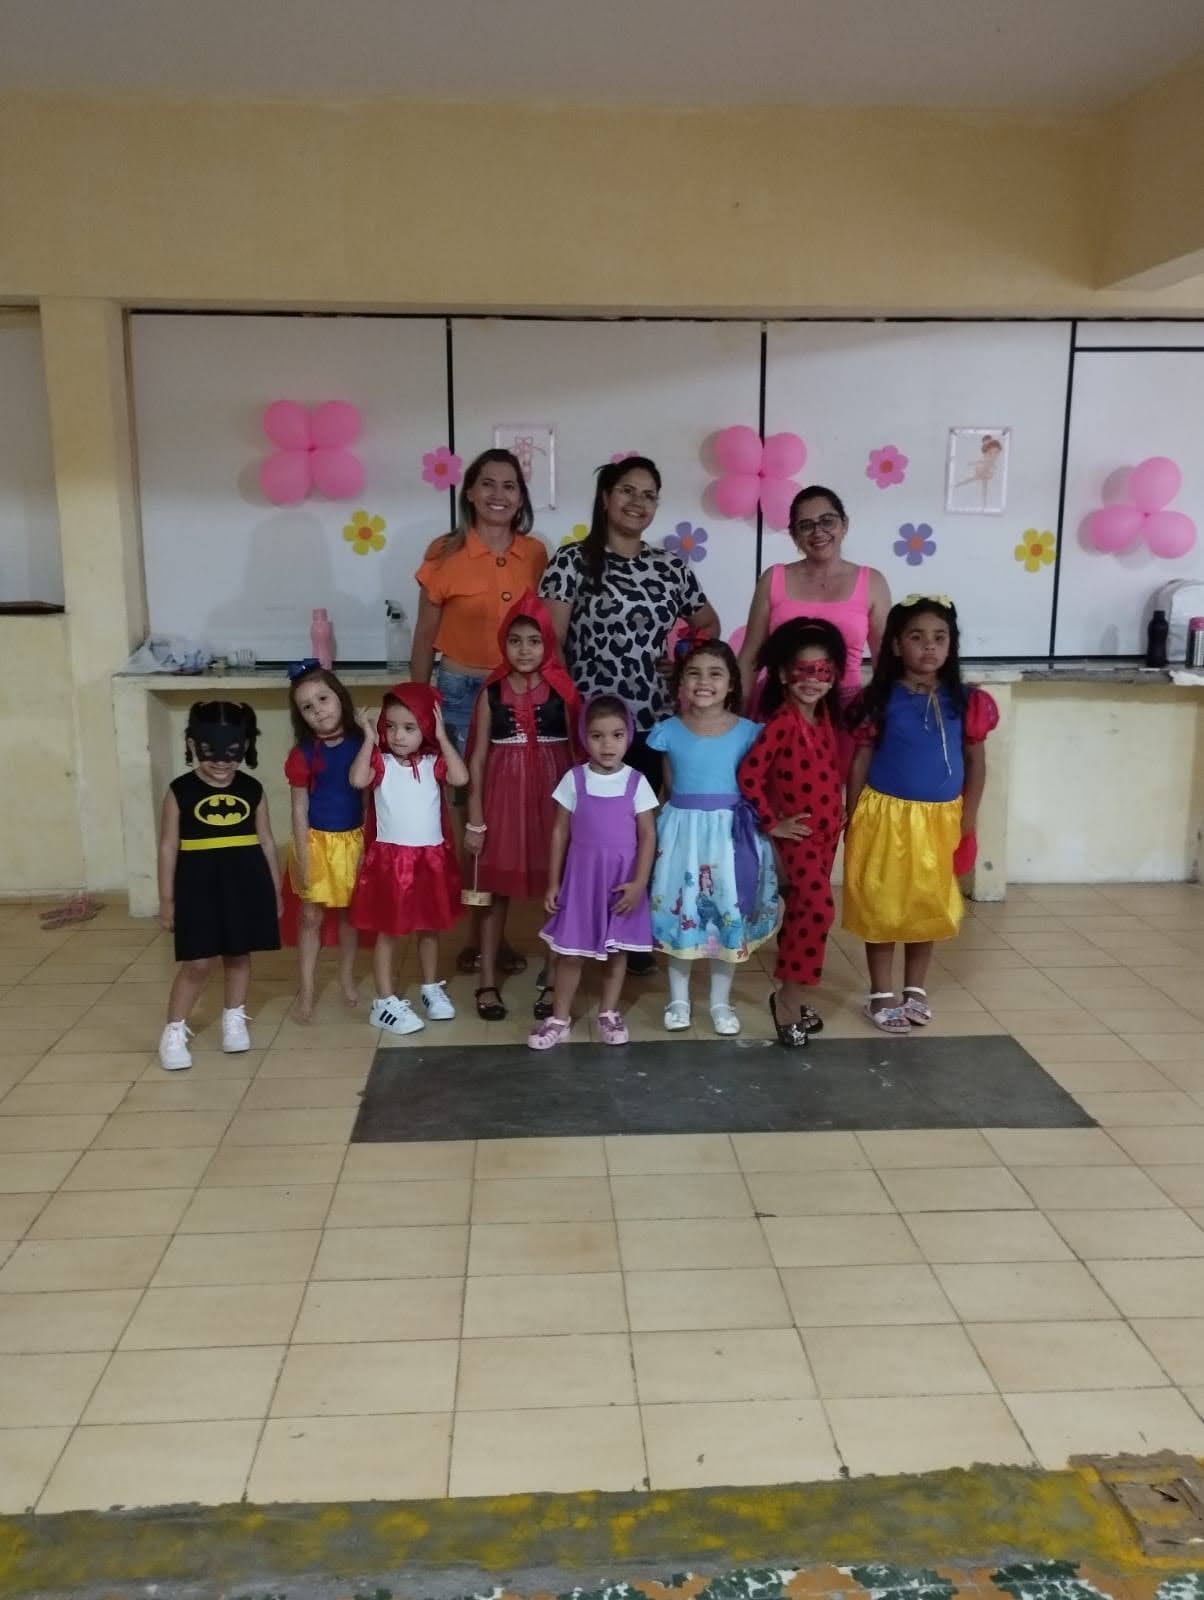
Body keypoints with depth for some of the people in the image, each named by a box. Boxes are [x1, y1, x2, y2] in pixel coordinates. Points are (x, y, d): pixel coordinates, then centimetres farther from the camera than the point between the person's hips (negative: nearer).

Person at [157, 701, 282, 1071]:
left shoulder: (252, 790, 1)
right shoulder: (180, 791, -6)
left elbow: (266, 841, 9)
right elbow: (168, 847, -2)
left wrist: (276, 890, 11)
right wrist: (167, 899, -1)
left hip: (246, 884, 3)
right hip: (199, 886, -2)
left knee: (239, 956, 14)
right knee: (198, 962, 0)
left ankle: (234, 1019, 32)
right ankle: (174, 1030, 15)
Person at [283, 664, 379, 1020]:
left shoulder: (360, 744, -6)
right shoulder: (303, 754, -11)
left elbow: (370, 796, 0)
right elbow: (299, 810, -9)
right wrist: (302, 859, -11)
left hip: (353, 840, 2)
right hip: (317, 842, -2)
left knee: (349, 912, 15)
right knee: (310, 915, 6)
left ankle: (347, 978, 32)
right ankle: (307, 989, 17)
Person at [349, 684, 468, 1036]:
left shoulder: (433, 762, -1)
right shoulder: (381, 762, -6)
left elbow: (461, 777, -19)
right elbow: (357, 779, -25)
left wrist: (442, 738, -16)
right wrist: (370, 739, -20)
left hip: (431, 857, 3)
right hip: (391, 857, -2)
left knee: (430, 928, 17)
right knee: (387, 931, 4)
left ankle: (431, 988, 35)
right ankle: (385, 1002, 12)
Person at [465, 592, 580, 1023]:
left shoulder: (562, 689, -1)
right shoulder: (491, 692, 1)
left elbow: (578, 751, 1)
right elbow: (479, 756, 3)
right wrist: (475, 818, 0)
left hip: (552, 794, 0)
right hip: (502, 794, 1)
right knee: (495, 889, 7)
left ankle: (553, 981, 18)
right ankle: (488, 982, 17)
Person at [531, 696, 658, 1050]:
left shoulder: (637, 782, -6)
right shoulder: (574, 779, -4)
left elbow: (648, 836, -3)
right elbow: (560, 832, 1)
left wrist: (639, 882, -11)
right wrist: (553, 881, 1)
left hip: (622, 878, 0)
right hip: (580, 875, 0)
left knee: (617, 949, 12)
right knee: (570, 951, 5)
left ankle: (608, 1013, 30)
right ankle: (560, 1018, 19)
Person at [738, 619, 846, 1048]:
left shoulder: (825, 716, 6)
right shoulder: (781, 722, -18)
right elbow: (748, 774, -21)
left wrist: (837, 817, 11)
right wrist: (771, 823, -14)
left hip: (827, 831, 8)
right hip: (798, 835, -8)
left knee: (804, 913, 14)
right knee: (818, 910, -13)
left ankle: (794, 996, 25)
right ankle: (788, 998, 0)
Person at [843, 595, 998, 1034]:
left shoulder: (963, 701, -2)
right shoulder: (880, 700, -8)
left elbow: (975, 762, 4)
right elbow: (860, 761, -3)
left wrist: (968, 818, 2)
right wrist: (853, 820, -3)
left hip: (940, 818, 3)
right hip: (887, 815, -2)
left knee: (929, 905, 13)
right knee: (881, 905, 6)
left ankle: (915, 989, 30)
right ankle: (881, 995, 19)